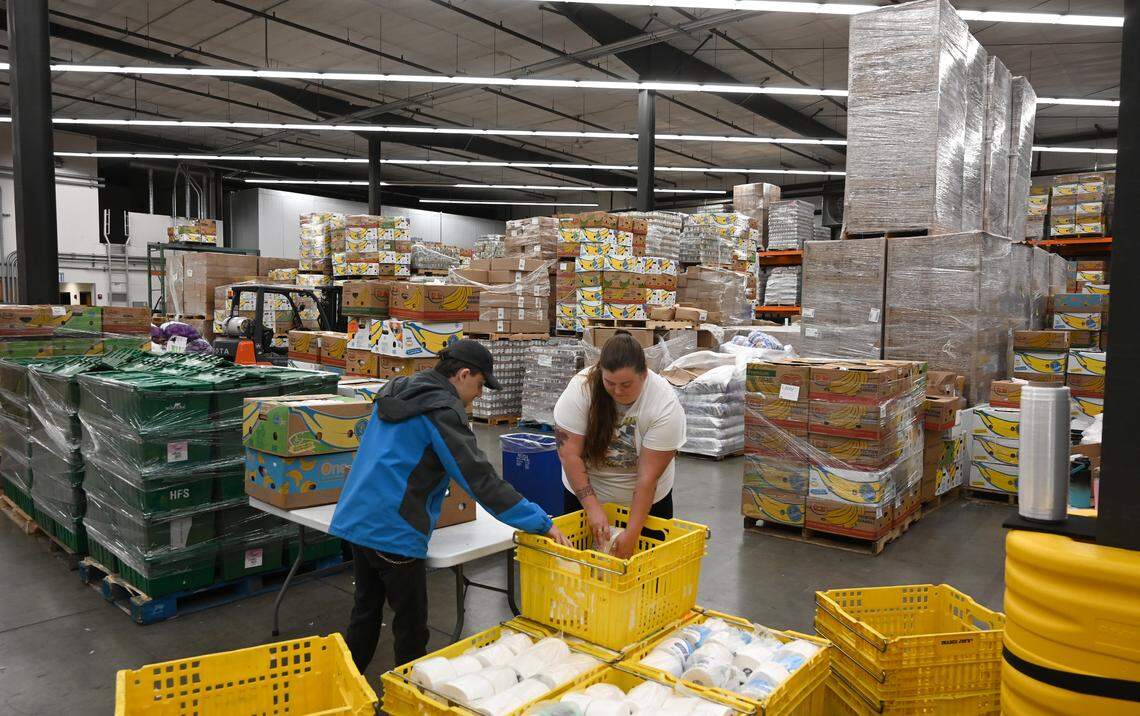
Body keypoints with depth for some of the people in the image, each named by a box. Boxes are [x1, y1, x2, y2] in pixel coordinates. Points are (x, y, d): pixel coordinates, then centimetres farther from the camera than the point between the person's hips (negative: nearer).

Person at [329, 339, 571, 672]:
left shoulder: (396, 391, 11)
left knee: (365, 611, 22)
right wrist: (542, 523, -18)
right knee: (411, 622, 8)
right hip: (394, 530, -9)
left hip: (356, 519, 9)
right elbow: (480, 478, -21)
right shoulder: (442, 410, -16)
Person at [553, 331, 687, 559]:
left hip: (647, 499, -1)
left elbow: (648, 476, -26)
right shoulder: (581, 387, -24)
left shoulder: (664, 403, -26)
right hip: (585, 492, 1)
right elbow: (570, 454, -23)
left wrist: (632, 533, -27)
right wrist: (593, 508, -27)